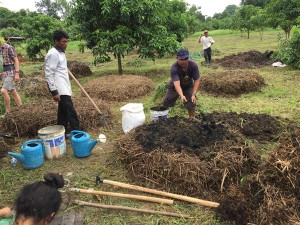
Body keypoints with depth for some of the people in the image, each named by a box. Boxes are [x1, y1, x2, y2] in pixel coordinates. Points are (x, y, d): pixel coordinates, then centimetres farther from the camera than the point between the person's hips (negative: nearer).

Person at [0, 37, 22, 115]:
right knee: (13, 92, 10)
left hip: (10, 72, -8)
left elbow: (16, 60, -13)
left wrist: (17, 73, -17)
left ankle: (8, 111, -6)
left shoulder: (9, 47, -11)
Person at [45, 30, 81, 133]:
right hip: (60, 90, -10)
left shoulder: (61, 53, 16)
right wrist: (54, 91, -21)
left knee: (63, 112, 13)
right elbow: (48, 74, -18)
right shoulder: (53, 54, -13)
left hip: (64, 88, 10)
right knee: (70, 112, -11)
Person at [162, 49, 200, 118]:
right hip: (174, 87, -1)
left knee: (191, 104, -13)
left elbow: (197, 80, -22)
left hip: (188, 86, 1)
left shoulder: (193, 65, -28)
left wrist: (193, 94, -33)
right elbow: (177, 84, -44)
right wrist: (181, 96, -61)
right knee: (165, 104, 2)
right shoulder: (174, 68, -35)